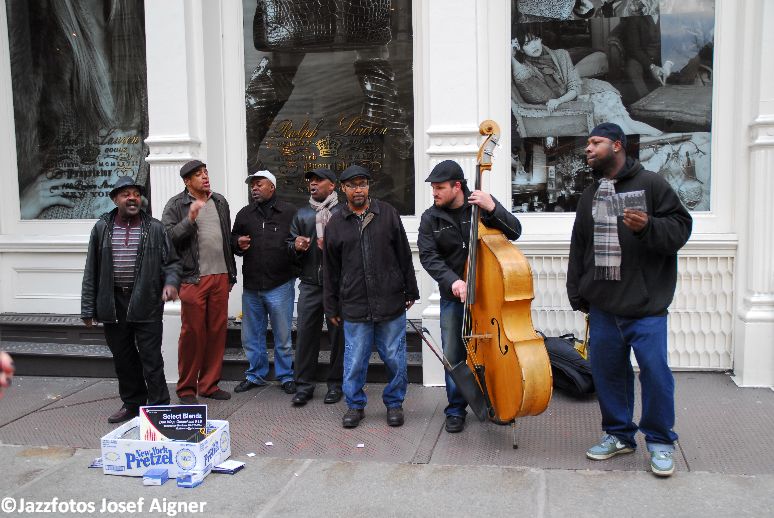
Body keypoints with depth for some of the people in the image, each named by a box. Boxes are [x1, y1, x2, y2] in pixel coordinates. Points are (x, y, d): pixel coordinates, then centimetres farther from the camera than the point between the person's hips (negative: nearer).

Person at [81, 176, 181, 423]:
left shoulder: (155, 228, 1)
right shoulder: (102, 228, 6)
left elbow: (171, 261, 4)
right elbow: (92, 270, 8)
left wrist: (171, 282, -18)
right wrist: (88, 308, 6)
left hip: (146, 303, -3)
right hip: (113, 303, 3)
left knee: (151, 359, -2)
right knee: (123, 358, 13)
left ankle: (159, 407, 6)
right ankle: (132, 404, 27)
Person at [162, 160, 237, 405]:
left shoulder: (220, 202, 15)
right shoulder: (176, 205, 0)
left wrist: (231, 272, 18)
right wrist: (190, 219, -23)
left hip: (220, 276, 5)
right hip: (193, 279, -5)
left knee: (217, 331, 7)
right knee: (192, 333, -1)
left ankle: (209, 384, 19)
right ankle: (187, 389, 11)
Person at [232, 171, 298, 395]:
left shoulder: (289, 212, -1)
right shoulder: (244, 214, 12)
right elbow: (232, 240, 20)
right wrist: (238, 243, -2)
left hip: (280, 285, -4)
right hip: (251, 286, 4)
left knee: (283, 335, 6)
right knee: (252, 335, 14)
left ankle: (285, 376, 20)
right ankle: (255, 375, 29)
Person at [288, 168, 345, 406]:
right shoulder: (302, 214, 16)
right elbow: (290, 242, 19)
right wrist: (296, 246, -3)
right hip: (309, 283, 3)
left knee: (337, 333, 3)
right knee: (305, 332, 2)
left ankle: (335, 384, 16)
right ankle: (304, 384, 12)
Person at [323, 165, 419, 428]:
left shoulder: (387, 214, 4)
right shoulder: (335, 224, 6)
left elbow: (404, 256, 7)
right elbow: (330, 271, 9)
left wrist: (410, 292, 6)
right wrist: (332, 308, 9)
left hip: (391, 304, 0)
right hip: (354, 307, 0)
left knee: (395, 358, 8)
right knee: (355, 360, 6)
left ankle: (394, 403, 26)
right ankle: (355, 405, 24)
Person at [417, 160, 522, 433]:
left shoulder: (483, 204, -6)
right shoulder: (430, 218, -2)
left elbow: (514, 232, -11)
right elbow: (428, 256, -11)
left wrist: (492, 209, -28)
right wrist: (452, 281, -26)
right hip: (453, 296, 1)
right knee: (454, 355, 5)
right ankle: (456, 410, 21)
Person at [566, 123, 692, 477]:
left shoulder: (650, 184, -2)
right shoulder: (590, 195, 16)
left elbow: (680, 228, -5)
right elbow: (578, 247, 18)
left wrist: (648, 227, -24)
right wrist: (577, 294, 14)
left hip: (645, 304, -5)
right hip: (602, 305, 6)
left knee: (655, 371, -3)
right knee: (607, 369, 10)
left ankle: (660, 441, 16)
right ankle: (618, 434, 27)